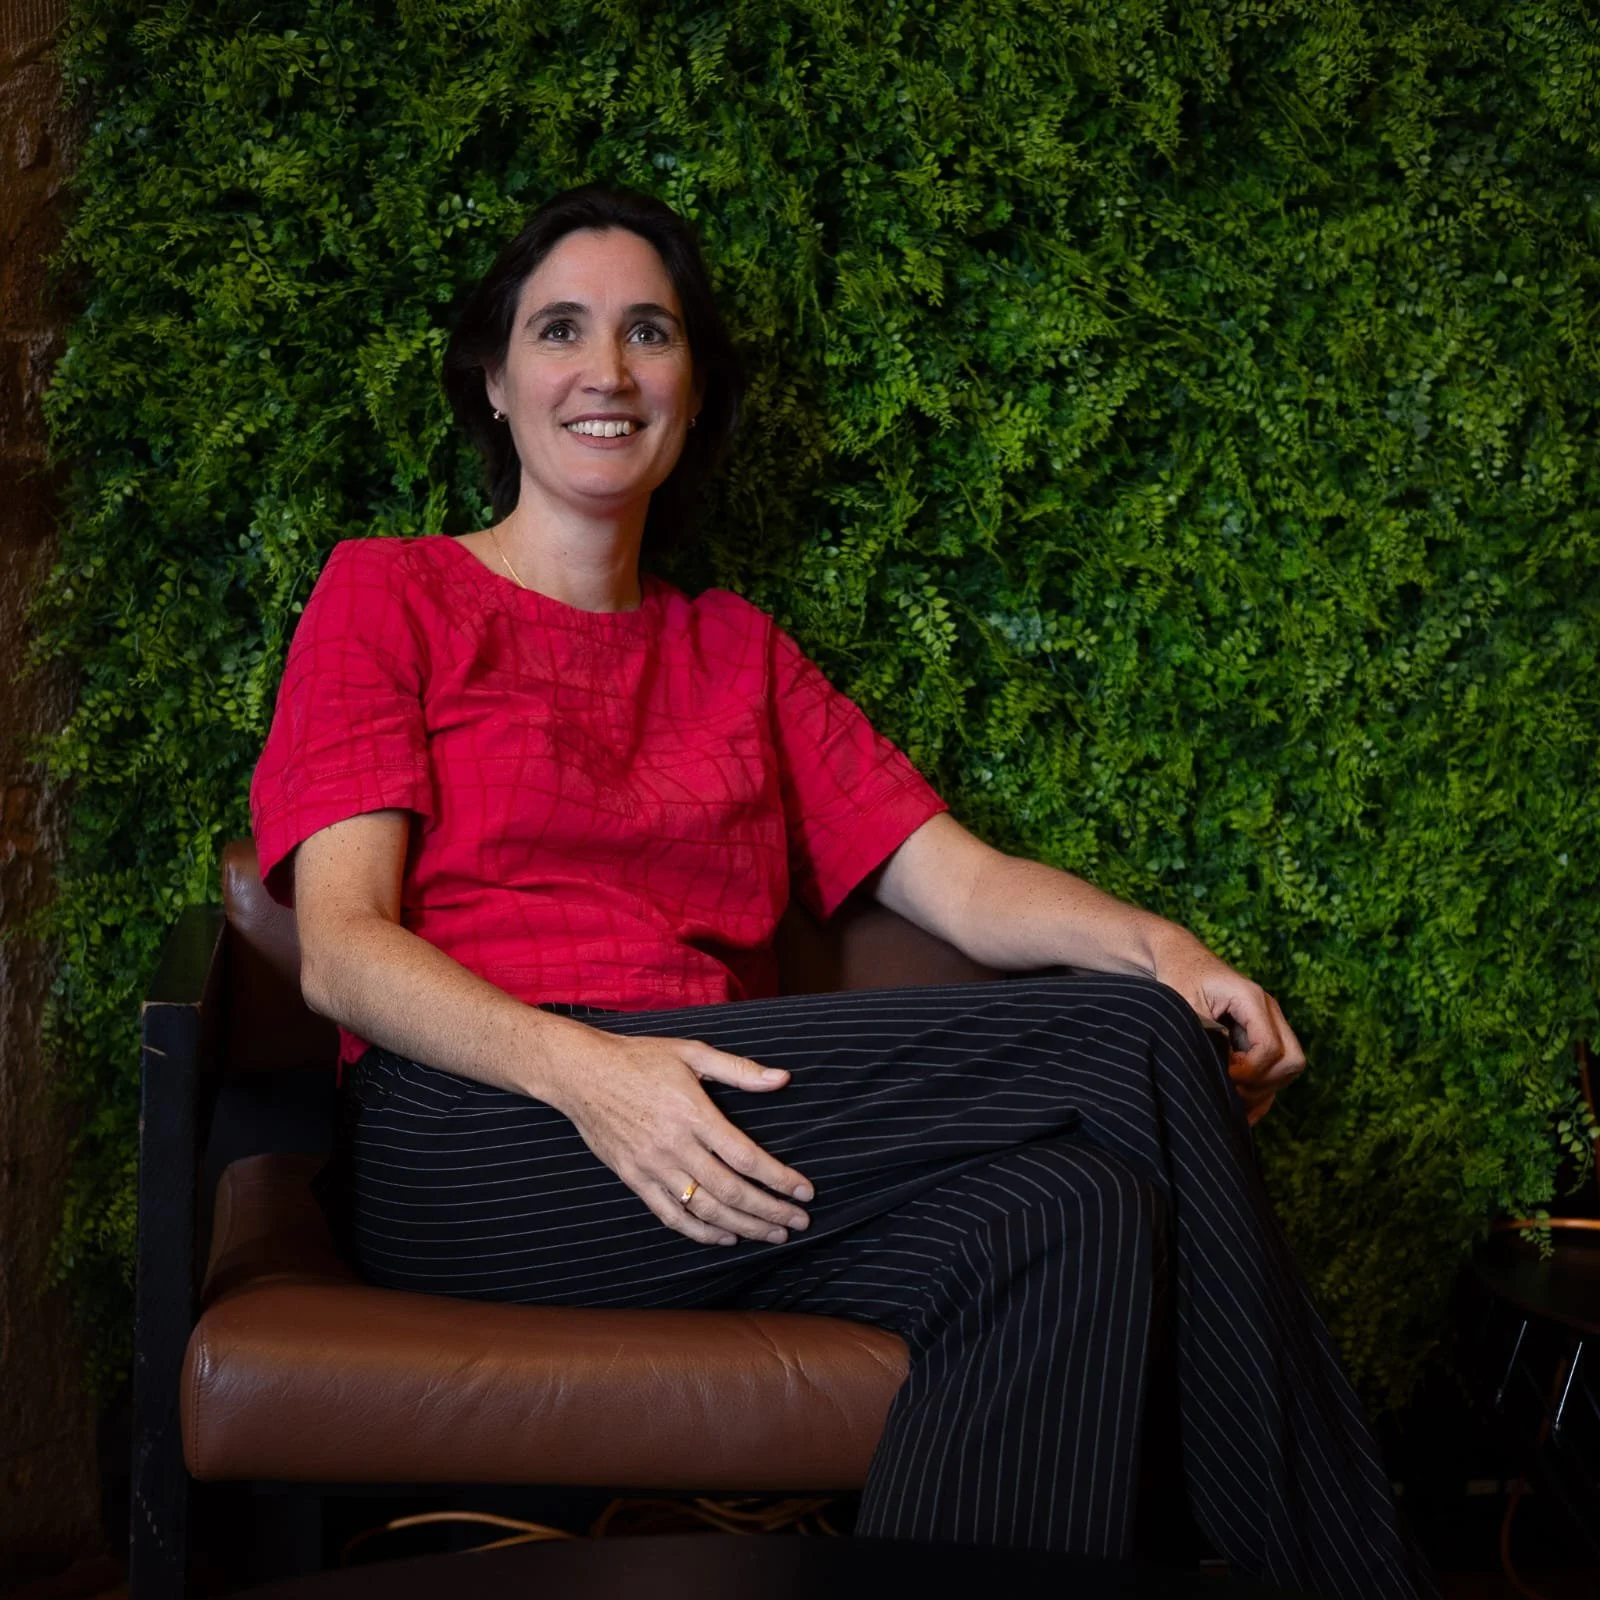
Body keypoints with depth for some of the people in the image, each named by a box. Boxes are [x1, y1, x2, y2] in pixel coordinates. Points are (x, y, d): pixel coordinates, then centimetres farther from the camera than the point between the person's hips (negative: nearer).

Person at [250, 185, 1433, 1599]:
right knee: (1126, 1048, -21)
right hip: (480, 1150, -5)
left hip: (723, 1152, 5)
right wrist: (578, 1068, -22)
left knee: (1073, 1214, -30)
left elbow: (962, 884, 13)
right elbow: (342, 950, -3)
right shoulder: (388, 596, 12)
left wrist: (1160, 948, -10)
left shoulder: (737, 652, 25)